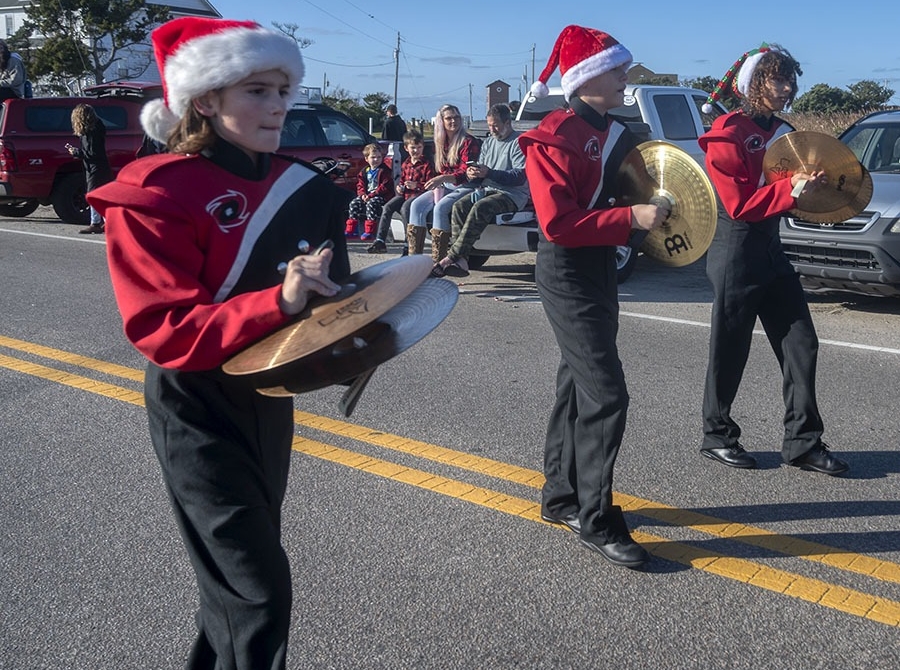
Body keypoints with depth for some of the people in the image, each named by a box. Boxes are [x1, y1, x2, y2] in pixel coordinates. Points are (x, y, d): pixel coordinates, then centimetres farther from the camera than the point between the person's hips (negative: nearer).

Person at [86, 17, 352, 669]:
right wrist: (276, 302, -36)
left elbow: (325, 291, 14)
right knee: (260, 591, -7)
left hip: (269, 401, 7)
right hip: (198, 413, -7)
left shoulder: (297, 186, 2)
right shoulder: (156, 195, -17)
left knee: (238, 568, 21)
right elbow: (167, 332, -24)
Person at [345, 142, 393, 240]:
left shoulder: (384, 171, -7)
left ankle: (369, 231, -33)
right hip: (367, 196, 7)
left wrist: (371, 195, -20)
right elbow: (360, 185, 14)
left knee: (371, 203, -33)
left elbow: (385, 187, -15)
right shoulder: (364, 172, 13)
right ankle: (351, 229, -6)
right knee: (354, 203, -10)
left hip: (381, 196, -7)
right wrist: (363, 194, -9)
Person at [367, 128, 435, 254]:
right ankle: (380, 241, -17)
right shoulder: (405, 164, 16)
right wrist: (400, 186, 7)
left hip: (418, 193, -6)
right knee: (387, 207, -14)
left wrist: (416, 185, -22)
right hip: (404, 193, 6)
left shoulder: (427, 164, -3)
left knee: (405, 208, -32)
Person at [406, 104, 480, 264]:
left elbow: (466, 173, -17)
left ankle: (438, 259, -29)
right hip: (444, 186, 7)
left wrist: (443, 178, -32)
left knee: (440, 208, -31)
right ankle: (414, 255, -15)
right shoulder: (441, 143, 13)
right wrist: (437, 186, -4)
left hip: (464, 187, -7)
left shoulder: (469, 142, -8)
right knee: (417, 205, -13)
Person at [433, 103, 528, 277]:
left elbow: (520, 176, -15)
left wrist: (489, 173, -23)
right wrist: (472, 174, -5)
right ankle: (460, 260, -31)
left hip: (513, 194, -7)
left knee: (480, 207, -33)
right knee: (459, 206, -20)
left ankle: (452, 257, -35)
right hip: (488, 190, 7)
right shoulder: (488, 143, 21)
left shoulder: (519, 143, -3)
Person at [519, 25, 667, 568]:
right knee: (607, 395, -11)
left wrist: (651, 212, 3)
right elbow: (558, 223, -24)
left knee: (578, 385, 16)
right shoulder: (555, 139, -16)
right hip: (568, 274, -10)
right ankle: (596, 521, 0)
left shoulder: (616, 133, 10)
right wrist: (631, 218, -27)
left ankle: (561, 497, 30)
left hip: (600, 269, 10)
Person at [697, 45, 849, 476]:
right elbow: (740, 205, -18)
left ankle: (803, 443, 13)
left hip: (771, 251, 8)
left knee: (800, 344, 5)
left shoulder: (780, 132, 13)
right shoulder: (727, 135, -12)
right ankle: (717, 437, 18)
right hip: (735, 252, -8)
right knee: (730, 350, 2)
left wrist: (814, 182, 2)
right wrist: (790, 188, -24)